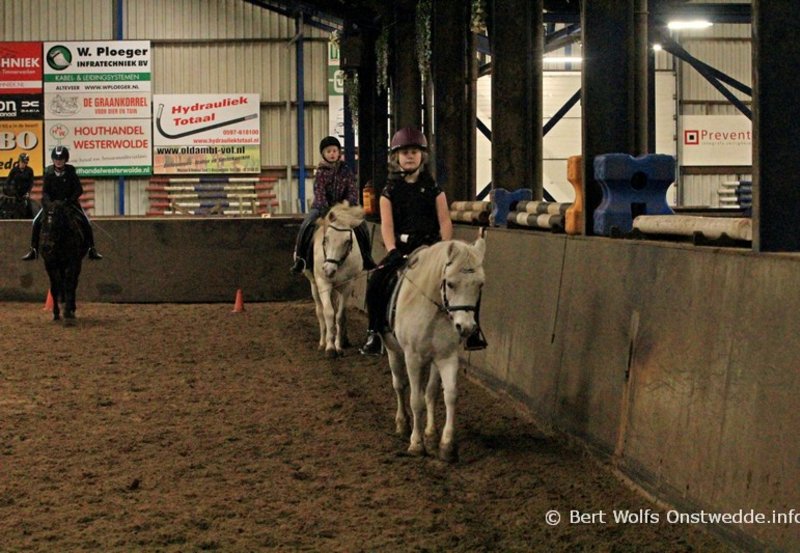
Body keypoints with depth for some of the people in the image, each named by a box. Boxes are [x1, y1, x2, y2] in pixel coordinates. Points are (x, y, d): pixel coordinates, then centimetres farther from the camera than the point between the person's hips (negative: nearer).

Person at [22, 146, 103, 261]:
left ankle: (92, 250, -5)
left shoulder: (70, 171, -11)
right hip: (52, 202, 1)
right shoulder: (49, 172, -9)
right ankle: (34, 250, -4)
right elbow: (45, 191, -8)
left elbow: (79, 190, -9)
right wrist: (48, 203, -26)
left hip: (69, 201, -1)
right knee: (37, 222, -15)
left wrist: (70, 200, -25)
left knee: (86, 223, -15)